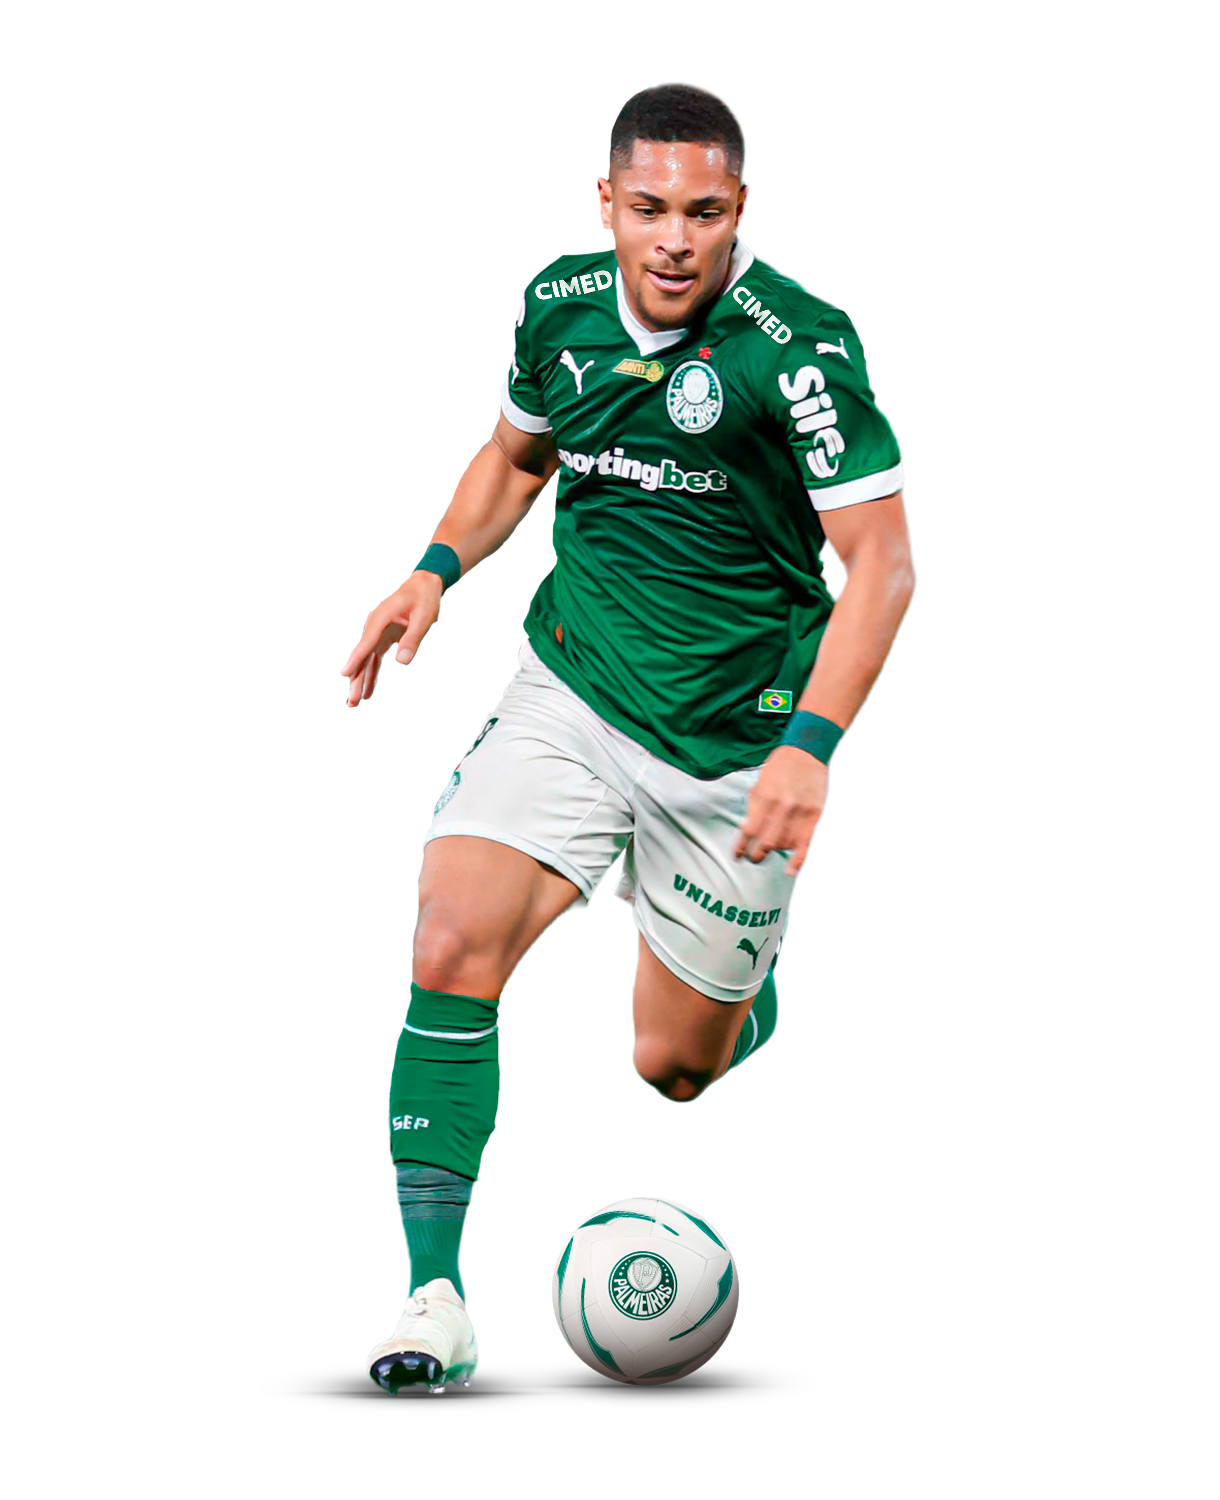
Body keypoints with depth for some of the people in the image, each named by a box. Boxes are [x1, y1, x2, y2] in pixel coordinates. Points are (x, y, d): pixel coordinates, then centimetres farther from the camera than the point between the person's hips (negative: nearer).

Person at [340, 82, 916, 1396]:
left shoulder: (800, 347, -19)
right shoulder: (559, 304, -3)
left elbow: (881, 562, -17)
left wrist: (812, 743, -29)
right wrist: (437, 570, 0)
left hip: (732, 741, -3)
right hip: (570, 690, 3)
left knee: (670, 1071, 7)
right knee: (451, 953, -20)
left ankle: (749, 1000, 46)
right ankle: (434, 1300, -15)